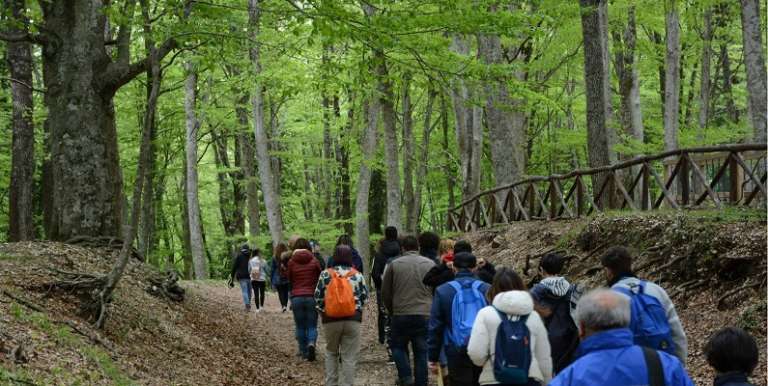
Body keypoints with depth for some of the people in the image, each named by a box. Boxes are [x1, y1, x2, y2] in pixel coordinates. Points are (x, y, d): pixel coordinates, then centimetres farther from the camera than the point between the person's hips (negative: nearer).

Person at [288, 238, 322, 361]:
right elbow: (320, 276, 7)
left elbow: (289, 279, 9)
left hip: (296, 297, 1)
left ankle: (303, 351, 13)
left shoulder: (291, 262, 1)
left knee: (300, 327, 10)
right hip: (311, 296, -1)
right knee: (312, 326, 4)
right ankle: (311, 344, -21)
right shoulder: (314, 261, -1)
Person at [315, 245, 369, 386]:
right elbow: (364, 297, 4)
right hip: (352, 319, -1)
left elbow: (318, 297, 2)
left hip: (330, 319, 1)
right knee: (349, 357, 3)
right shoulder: (358, 275, 1)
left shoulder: (325, 274, 1)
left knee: (331, 353, 19)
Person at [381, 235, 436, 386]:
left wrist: (391, 310, 20)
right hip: (425, 315, 1)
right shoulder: (430, 264, 3)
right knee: (421, 351, 8)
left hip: (400, 314, -1)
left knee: (398, 345, 16)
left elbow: (385, 292, 6)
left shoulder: (393, 264, 1)